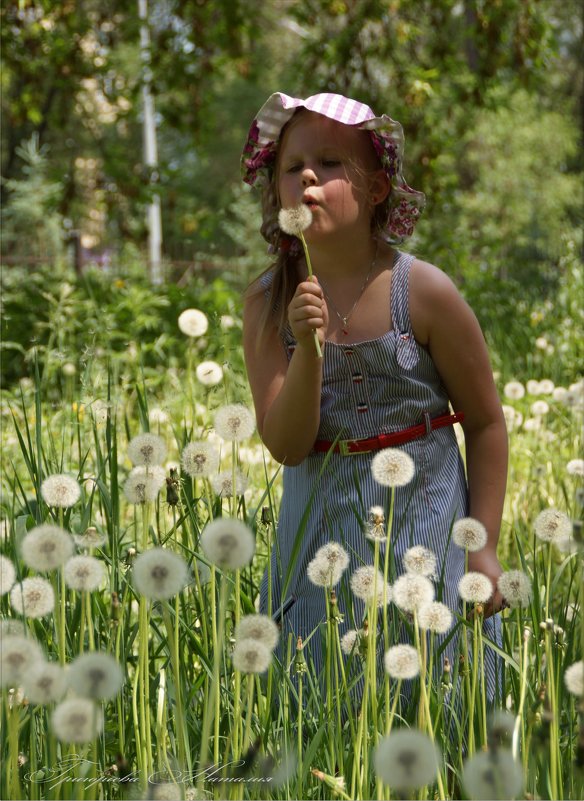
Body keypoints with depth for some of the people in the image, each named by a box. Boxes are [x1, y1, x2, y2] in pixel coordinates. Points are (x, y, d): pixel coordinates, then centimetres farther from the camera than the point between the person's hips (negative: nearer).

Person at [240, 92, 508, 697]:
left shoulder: (423, 292, -12)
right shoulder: (268, 302, -6)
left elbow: (485, 423, -3)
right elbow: (285, 446, -12)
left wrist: (485, 547, -5)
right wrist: (308, 349, -27)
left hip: (423, 526, -2)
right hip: (320, 541, 2)